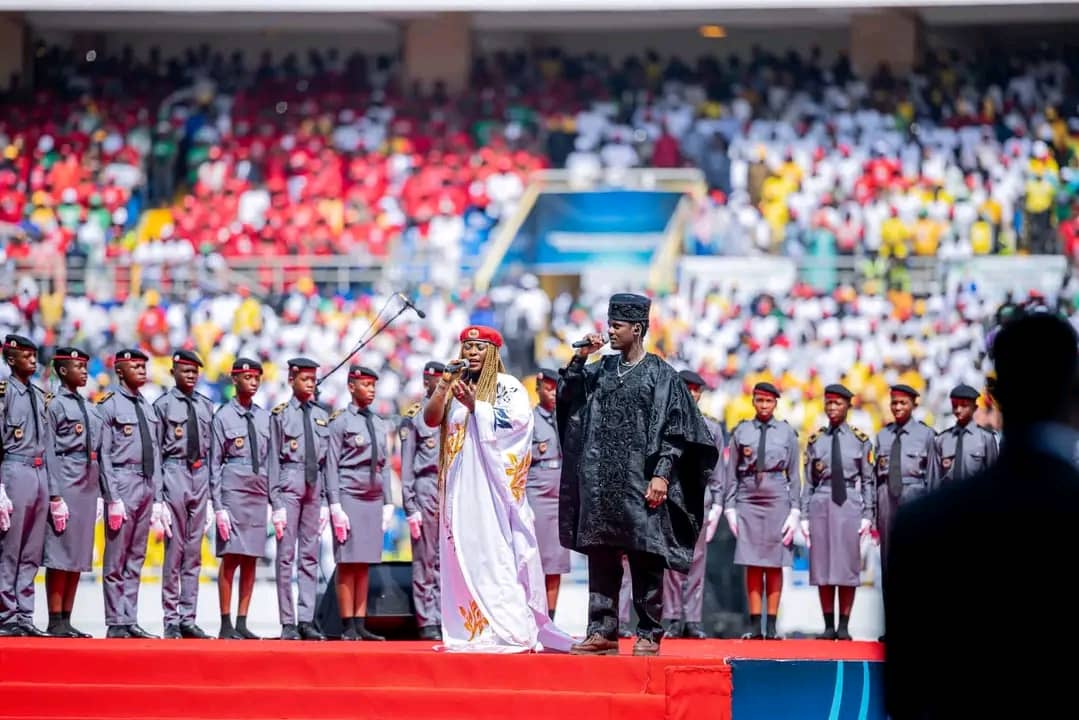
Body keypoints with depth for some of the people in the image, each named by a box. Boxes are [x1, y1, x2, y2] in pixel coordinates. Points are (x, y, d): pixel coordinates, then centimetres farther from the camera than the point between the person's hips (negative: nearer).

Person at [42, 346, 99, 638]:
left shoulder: (87, 408, 17)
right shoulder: (55, 405, -6)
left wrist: (96, 492, 14)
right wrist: (55, 496, -16)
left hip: (88, 483, 8)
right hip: (66, 481, -8)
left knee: (79, 555, 8)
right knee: (60, 553, -6)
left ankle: (66, 620, 11)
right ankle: (55, 622, -4)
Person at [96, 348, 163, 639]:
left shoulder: (149, 409, 15)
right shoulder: (109, 406, -4)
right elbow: (104, 455, -8)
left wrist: (157, 497, 10)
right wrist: (113, 498, -14)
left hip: (147, 485, 6)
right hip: (122, 483, -6)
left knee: (136, 560, 8)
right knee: (116, 560, -3)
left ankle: (130, 621, 11)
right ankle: (116, 623, 0)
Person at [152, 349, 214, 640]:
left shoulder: (206, 406, 12)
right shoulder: (163, 405, -1)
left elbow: (212, 449, 13)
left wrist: (214, 486, 8)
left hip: (200, 475, 5)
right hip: (174, 473, -5)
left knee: (194, 551, 7)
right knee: (174, 549, -4)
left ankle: (188, 619, 11)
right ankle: (171, 620, 1)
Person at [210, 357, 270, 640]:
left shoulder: (265, 418, 12)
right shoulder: (222, 417, -1)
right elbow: (215, 464, -2)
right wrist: (218, 506, -7)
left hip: (259, 493, 5)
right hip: (233, 491, -5)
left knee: (250, 560, 4)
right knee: (230, 558, -7)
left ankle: (242, 622, 8)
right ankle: (226, 625, -3)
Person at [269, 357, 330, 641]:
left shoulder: (322, 416, 14)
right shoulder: (280, 415, 1)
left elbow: (327, 460, 14)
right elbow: (273, 460, -1)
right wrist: (276, 502, -7)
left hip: (314, 485, 4)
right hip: (290, 482, -4)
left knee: (310, 555, 4)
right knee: (286, 554, -4)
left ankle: (307, 620, 5)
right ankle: (288, 623, -2)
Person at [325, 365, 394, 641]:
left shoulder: (379, 424, 15)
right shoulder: (340, 422, -2)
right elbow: (332, 465, -5)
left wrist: (387, 504, 12)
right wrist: (336, 506, -11)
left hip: (373, 499, 6)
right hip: (349, 497, -6)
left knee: (364, 565, 5)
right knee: (347, 563, -6)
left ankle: (360, 624, 5)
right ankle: (348, 626, -5)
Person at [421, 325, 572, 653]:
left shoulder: (507, 386, 3)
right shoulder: (452, 386, 17)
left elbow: (517, 418, -13)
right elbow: (431, 419, 5)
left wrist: (474, 405, -18)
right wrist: (444, 384, -8)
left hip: (493, 483, -5)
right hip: (460, 484, 5)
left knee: (497, 553, -12)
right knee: (463, 554, 1)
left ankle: (510, 632, -16)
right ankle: (467, 631, 1)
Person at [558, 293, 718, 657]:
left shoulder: (661, 375, -2)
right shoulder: (601, 370, 14)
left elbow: (674, 432, -5)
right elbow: (566, 396, 8)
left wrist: (661, 475, -14)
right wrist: (580, 358, -2)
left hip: (639, 482, -5)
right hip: (600, 480, 5)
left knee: (645, 559, -2)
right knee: (601, 558, 4)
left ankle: (649, 635, 3)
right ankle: (602, 632, 7)